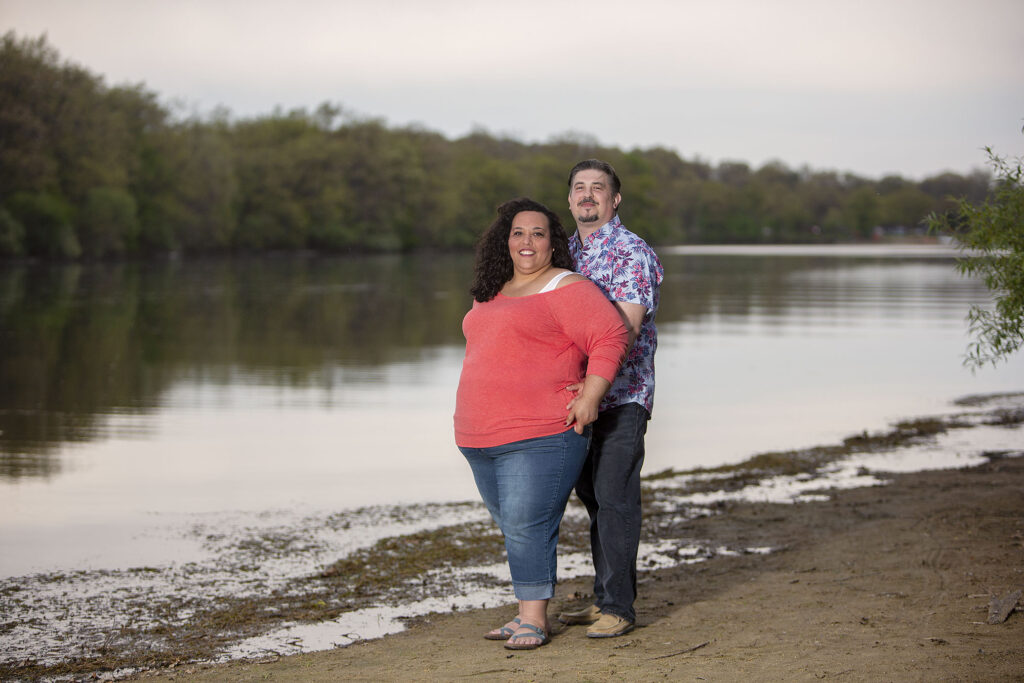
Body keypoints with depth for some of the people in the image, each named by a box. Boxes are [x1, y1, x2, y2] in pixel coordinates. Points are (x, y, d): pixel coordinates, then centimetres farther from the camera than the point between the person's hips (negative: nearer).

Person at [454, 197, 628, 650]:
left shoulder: (566, 289, -7)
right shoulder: (490, 293, 17)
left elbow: (611, 336, -14)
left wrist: (590, 397, -19)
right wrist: (469, 417, 27)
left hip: (540, 437, -8)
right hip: (482, 439, 8)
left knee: (528, 525, -9)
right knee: (512, 526, 11)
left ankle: (535, 620, -3)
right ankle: (526, 614, 18)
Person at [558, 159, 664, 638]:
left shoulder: (632, 253, -10)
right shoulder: (567, 252, 14)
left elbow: (625, 329, -20)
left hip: (622, 395, -7)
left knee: (614, 497, -9)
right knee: (592, 496, 11)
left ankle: (618, 607, -5)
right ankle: (604, 599, 20)